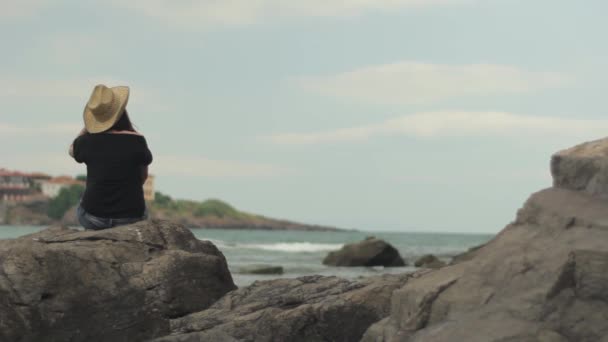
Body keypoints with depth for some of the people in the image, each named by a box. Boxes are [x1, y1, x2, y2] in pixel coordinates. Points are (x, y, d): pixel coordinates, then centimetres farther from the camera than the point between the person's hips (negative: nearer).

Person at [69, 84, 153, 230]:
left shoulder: (87, 141, -9)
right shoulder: (137, 141, -12)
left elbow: (72, 150, 17)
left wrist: (87, 127, 12)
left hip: (94, 217, 1)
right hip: (132, 217, -1)